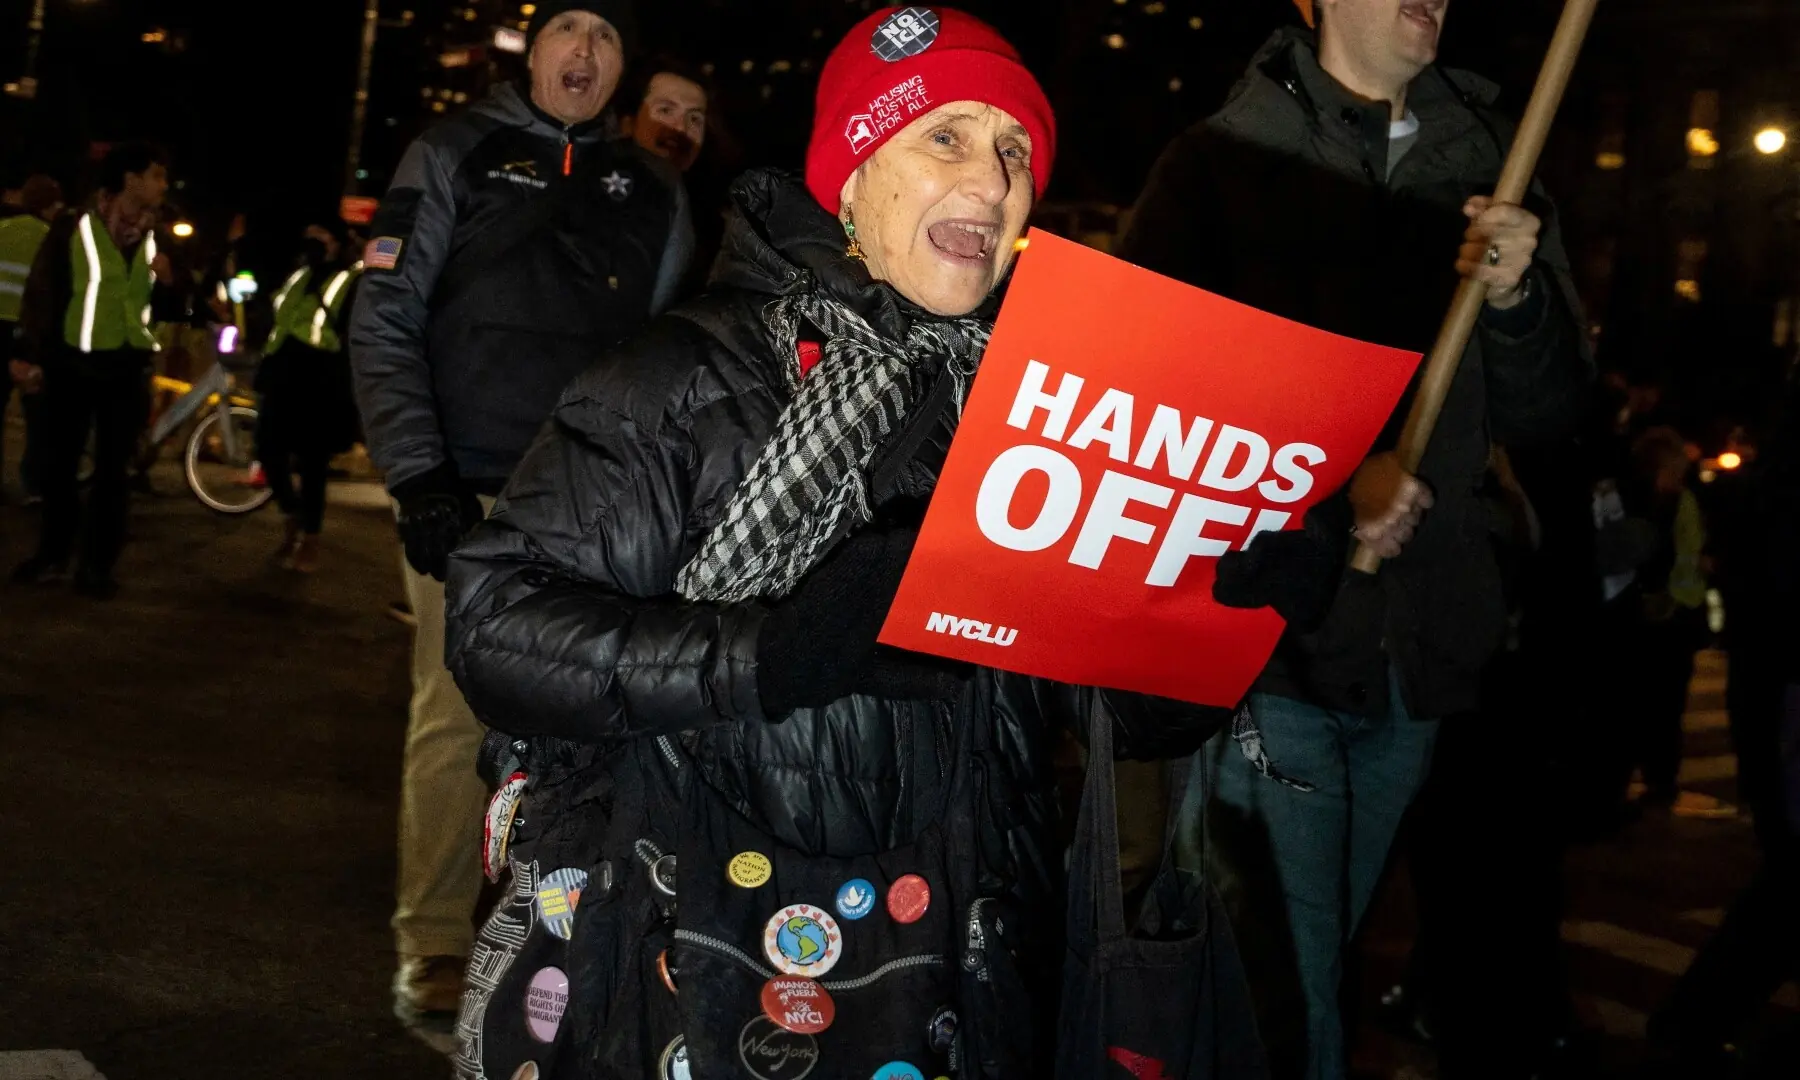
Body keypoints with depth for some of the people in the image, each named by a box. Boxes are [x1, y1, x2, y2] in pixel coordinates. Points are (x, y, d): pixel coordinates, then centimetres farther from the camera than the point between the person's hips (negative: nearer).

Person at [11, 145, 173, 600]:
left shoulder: (155, 236, 9)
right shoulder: (74, 228, -4)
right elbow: (41, 293, -2)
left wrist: (170, 279, -6)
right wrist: (35, 354, -5)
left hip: (128, 367, 3)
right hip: (72, 362, -2)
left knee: (113, 469, 3)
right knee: (59, 460, 6)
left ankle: (97, 564, 11)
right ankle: (53, 553, 22)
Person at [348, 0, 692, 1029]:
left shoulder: (653, 192, 13)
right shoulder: (456, 158, 6)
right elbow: (384, 322, 1)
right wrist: (420, 475, -8)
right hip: (469, 495, -2)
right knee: (455, 720, -4)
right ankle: (435, 945, 6)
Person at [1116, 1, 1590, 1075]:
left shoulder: (1487, 164, 11)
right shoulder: (1225, 158, 0)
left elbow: (1549, 411, 11)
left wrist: (1515, 300, -10)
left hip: (1420, 654, 5)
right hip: (1268, 640, -4)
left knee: (1319, 961, 19)